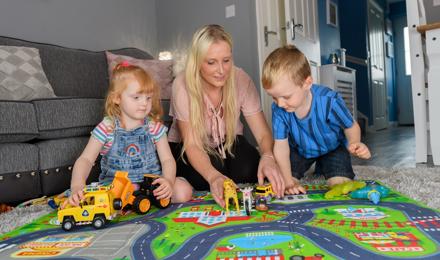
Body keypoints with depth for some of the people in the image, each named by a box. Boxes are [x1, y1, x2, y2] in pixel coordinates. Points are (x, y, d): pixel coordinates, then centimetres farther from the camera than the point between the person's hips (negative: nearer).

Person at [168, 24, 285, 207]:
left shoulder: (240, 80, -22)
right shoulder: (183, 85, -28)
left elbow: (263, 134, -23)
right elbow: (192, 145, -30)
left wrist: (267, 157, -47)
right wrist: (213, 176, -50)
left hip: (229, 141, 2)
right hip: (185, 146, -1)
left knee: (249, 171, -27)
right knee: (203, 178, -31)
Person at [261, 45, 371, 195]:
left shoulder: (329, 101, -33)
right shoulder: (278, 109, -27)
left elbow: (351, 126, -15)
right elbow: (281, 145, -19)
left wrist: (354, 144, -37)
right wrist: (288, 181, -22)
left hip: (332, 148, -2)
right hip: (300, 150, 2)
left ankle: (322, 168, 18)